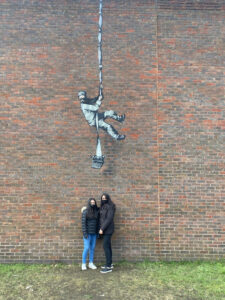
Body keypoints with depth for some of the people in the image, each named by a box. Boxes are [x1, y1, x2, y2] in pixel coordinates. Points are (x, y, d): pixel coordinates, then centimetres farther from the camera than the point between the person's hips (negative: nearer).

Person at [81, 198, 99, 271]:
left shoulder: (97, 211, 1)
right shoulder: (85, 211, -11)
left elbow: (98, 222, 6)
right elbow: (83, 223, -12)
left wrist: (98, 232, 4)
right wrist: (84, 233, -16)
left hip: (94, 233, 4)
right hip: (87, 233, -4)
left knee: (92, 248, 9)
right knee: (86, 248, -5)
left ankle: (91, 263, 21)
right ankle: (83, 264, 10)